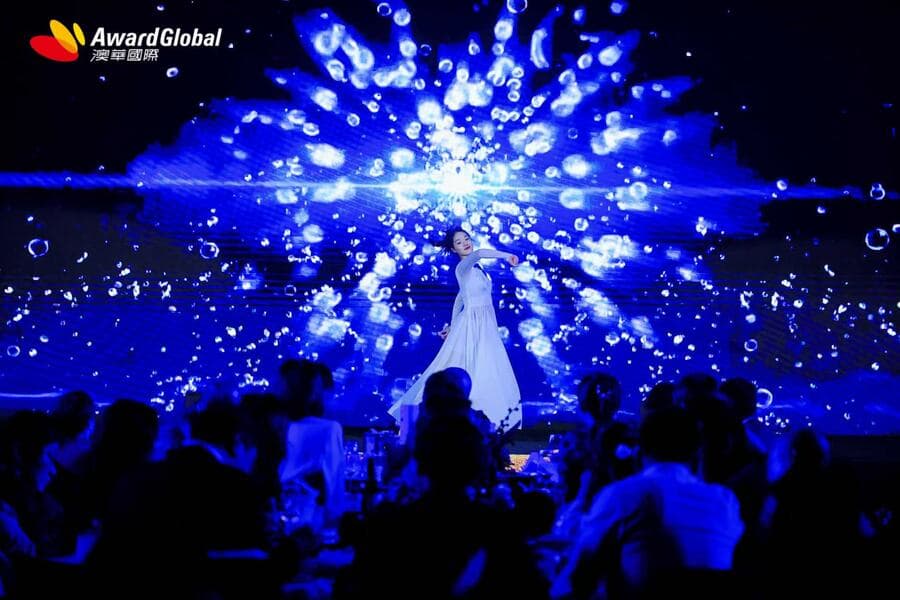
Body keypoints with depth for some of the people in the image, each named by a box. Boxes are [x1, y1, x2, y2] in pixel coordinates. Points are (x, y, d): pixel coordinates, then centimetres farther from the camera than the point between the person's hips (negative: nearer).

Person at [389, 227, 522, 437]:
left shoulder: (474, 268, 16)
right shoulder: (463, 267, -11)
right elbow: (478, 253, -35)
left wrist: (452, 326, 27)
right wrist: (506, 256, -33)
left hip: (485, 327, 9)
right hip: (472, 325, -9)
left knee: (487, 374, 6)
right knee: (469, 374, -10)